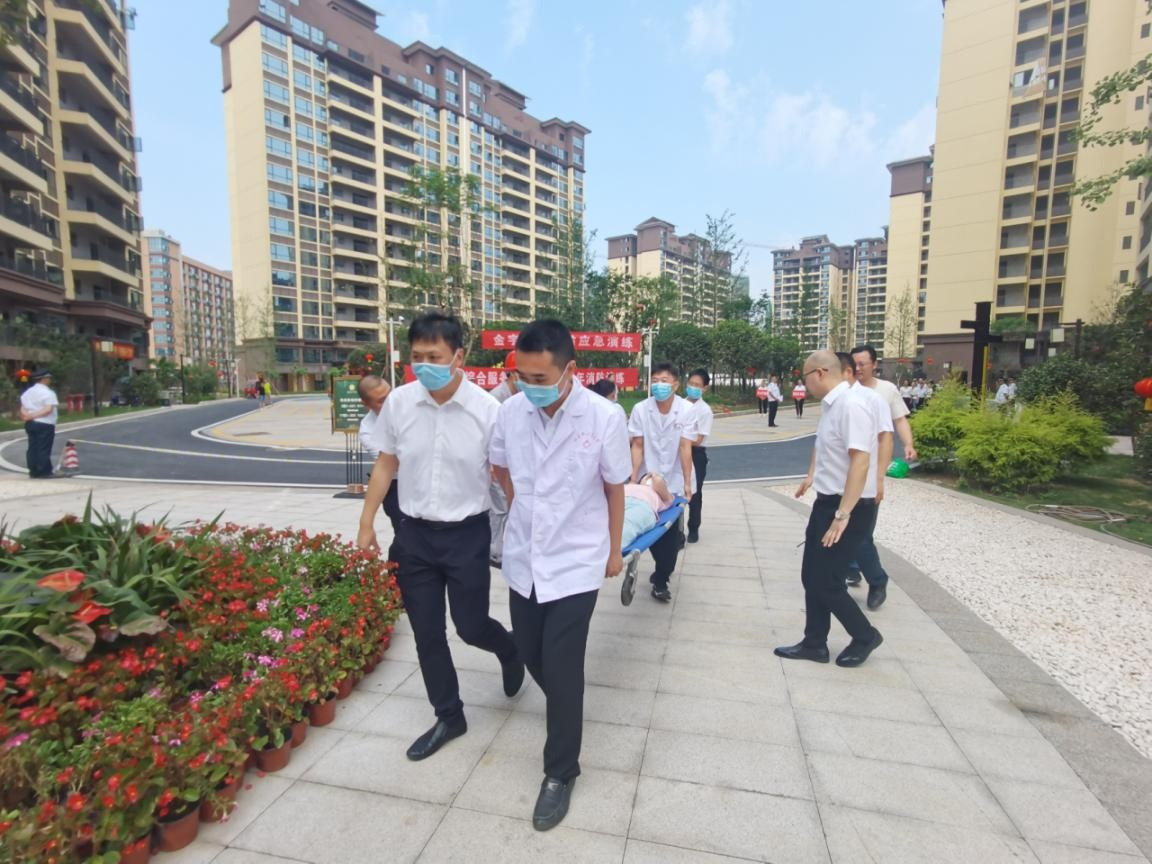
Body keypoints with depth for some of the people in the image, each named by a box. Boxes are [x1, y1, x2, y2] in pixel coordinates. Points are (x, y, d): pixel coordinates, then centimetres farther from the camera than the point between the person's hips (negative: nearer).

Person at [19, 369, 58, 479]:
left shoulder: (27, 392, 14)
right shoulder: (48, 393, -10)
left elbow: (22, 409, 8)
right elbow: (48, 409, -21)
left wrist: (28, 416, -7)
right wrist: (33, 415, -17)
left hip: (30, 424, 8)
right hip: (45, 424, -8)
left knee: (33, 448, 10)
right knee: (44, 449, -4)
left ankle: (34, 472, 14)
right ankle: (44, 472, -2)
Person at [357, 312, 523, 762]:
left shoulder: (488, 410, -15)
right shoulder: (398, 402, -7)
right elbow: (385, 465, 5)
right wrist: (366, 523, 7)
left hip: (467, 534, -3)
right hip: (414, 534, 4)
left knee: (471, 626, 7)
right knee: (426, 633, 13)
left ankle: (510, 651, 44)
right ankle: (449, 717, 35)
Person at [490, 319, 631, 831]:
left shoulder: (604, 418, -18)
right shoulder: (510, 411, -10)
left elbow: (615, 490, -4)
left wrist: (614, 550, 6)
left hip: (577, 562, -4)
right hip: (523, 557, 4)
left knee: (562, 670, 1)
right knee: (531, 654, 20)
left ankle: (560, 773, 25)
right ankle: (562, 706, 53)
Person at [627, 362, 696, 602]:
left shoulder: (687, 409, -12)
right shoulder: (640, 409, -9)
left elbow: (685, 447, -13)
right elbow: (637, 446, -7)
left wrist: (687, 482, -15)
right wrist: (633, 479, -12)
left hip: (674, 480, -1)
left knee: (670, 533, 3)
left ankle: (661, 580, 19)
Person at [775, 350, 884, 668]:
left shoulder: (851, 406, -21)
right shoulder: (829, 404, 8)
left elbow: (860, 463, -28)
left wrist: (842, 515, -29)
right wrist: (812, 475, 33)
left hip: (847, 506, -9)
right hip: (826, 501, 9)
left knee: (826, 582, 0)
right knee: (811, 577, 14)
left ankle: (865, 636, 24)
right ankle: (815, 643, 27)